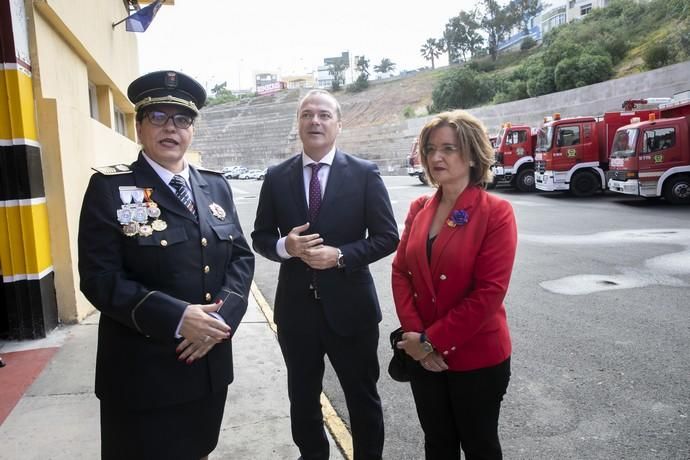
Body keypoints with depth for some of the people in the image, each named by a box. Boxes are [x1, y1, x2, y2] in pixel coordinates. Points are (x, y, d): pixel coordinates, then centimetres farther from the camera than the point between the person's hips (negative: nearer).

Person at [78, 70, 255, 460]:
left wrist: (222, 315, -13)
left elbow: (242, 256, 3)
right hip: (142, 372, -4)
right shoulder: (110, 188, -8)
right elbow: (100, 278, -15)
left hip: (210, 364, 5)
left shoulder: (216, 186, 7)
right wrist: (177, 318, -24)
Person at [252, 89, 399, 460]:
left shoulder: (365, 173, -5)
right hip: (295, 306, 3)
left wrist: (340, 255, -20)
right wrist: (285, 246, -17)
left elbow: (387, 237, -6)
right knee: (302, 396, 20)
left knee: (362, 396, 15)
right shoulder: (276, 176, 2)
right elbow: (261, 237, 6)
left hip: (349, 305, -2)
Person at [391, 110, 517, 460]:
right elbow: (400, 273, 2)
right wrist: (415, 336, -10)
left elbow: (489, 292, -19)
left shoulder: (496, 212, -14)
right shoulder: (419, 208, 2)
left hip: (477, 358, -4)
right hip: (423, 356, 5)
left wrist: (432, 340, -17)